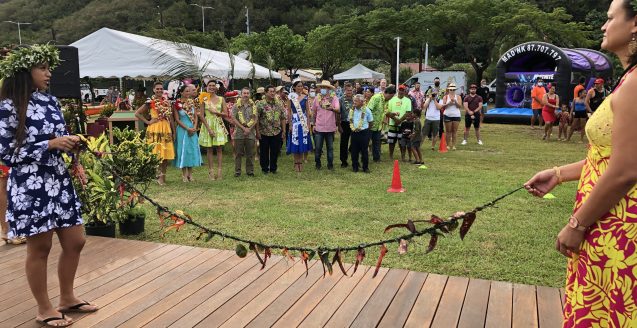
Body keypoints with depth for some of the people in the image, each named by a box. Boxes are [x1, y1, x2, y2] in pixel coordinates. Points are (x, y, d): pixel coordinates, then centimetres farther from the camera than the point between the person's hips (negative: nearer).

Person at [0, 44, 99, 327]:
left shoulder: (50, 101, 8)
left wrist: (71, 143, -4)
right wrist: (51, 144, -18)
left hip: (59, 180, 7)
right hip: (29, 186, -7)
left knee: (75, 241, 11)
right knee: (39, 248, 5)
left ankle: (67, 298, 30)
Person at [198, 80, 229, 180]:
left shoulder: (221, 99, 5)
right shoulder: (204, 99, 0)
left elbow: (226, 114, 2)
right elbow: (201, 116, -4)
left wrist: (215, 112, -13)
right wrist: (209, 129, -12)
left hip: (219, 125, 1)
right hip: (207, 125, -1)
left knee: (219, 149, 0)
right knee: (209, 149, 2)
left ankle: (219, 171, 3)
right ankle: (211, 171, 6)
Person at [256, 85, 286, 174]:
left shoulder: (279, 104, 6)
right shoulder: (260, 104, -4)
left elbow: (283, 118, 9)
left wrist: (283, 131, 4)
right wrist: (257, 132, -9)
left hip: (277, 132, 3)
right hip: (264, 133, -2)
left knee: (275, 151, 8)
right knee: (264, 152, 7)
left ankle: (273, 168, 23)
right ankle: (265, 168, 21)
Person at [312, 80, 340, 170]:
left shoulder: (334, 98, -4)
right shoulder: (317, 98, 3)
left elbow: (338, 110, -16)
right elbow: (314, 112, 12)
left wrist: (332, 108, -38)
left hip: (330, 127, -1)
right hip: (319, 127, 1)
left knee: (330, 147, 9)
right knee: (318, 147, 5)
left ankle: (330, 164, 20)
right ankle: (317, 163, 21)